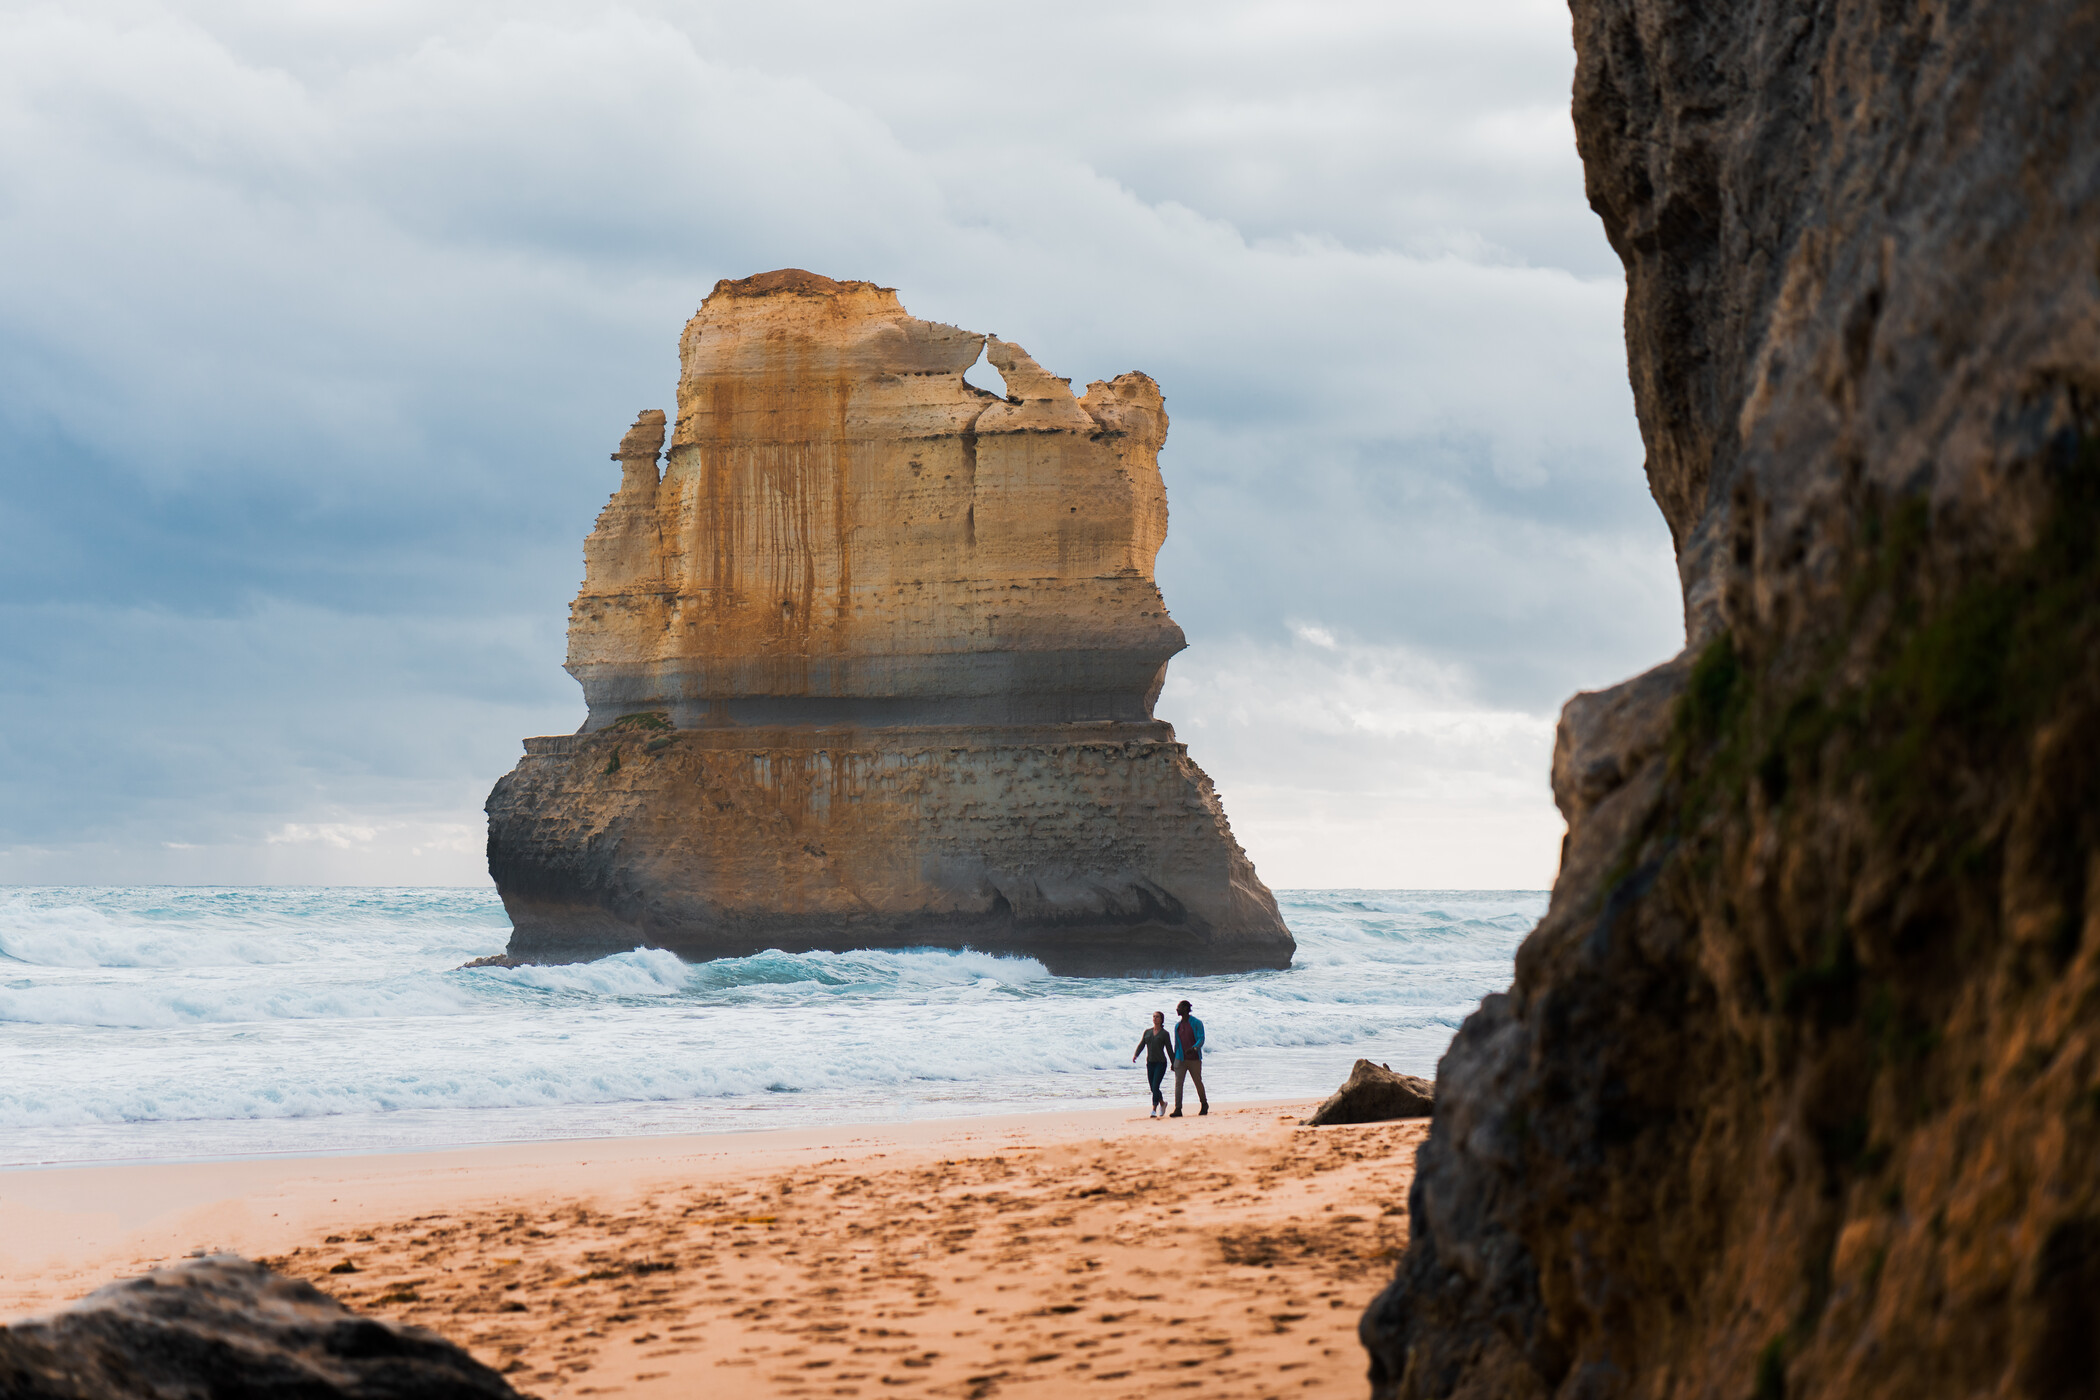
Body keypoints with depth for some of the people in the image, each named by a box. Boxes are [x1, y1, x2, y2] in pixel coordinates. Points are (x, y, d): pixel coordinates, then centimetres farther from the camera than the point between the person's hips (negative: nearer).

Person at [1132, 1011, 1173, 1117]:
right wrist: (1135, 1055, -11)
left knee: (1155, 1086, -16)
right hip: (1150, 1063, 5)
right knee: (1153, 1088, 9)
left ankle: (1154, 1110, -12)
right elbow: (1141, 1045, 7)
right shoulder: (1147, 1032, 12)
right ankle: (1162, 1103, 34)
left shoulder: (1165, 1034, 0)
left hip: (1161, 1063, -5)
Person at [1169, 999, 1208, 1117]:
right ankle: (1177, 1109, -13)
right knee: (1178, 1083, -9)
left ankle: (1204, 1105, 28)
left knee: (1198, 1082, 7)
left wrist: (1194, 1048, -32)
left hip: (1194, 1059, -4)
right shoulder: (1178, 1025, 13)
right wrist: (1174, 1061, 16)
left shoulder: (1196, 1023, -4)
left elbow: (1201, 1039, -12)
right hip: (1181, 1059, 4)